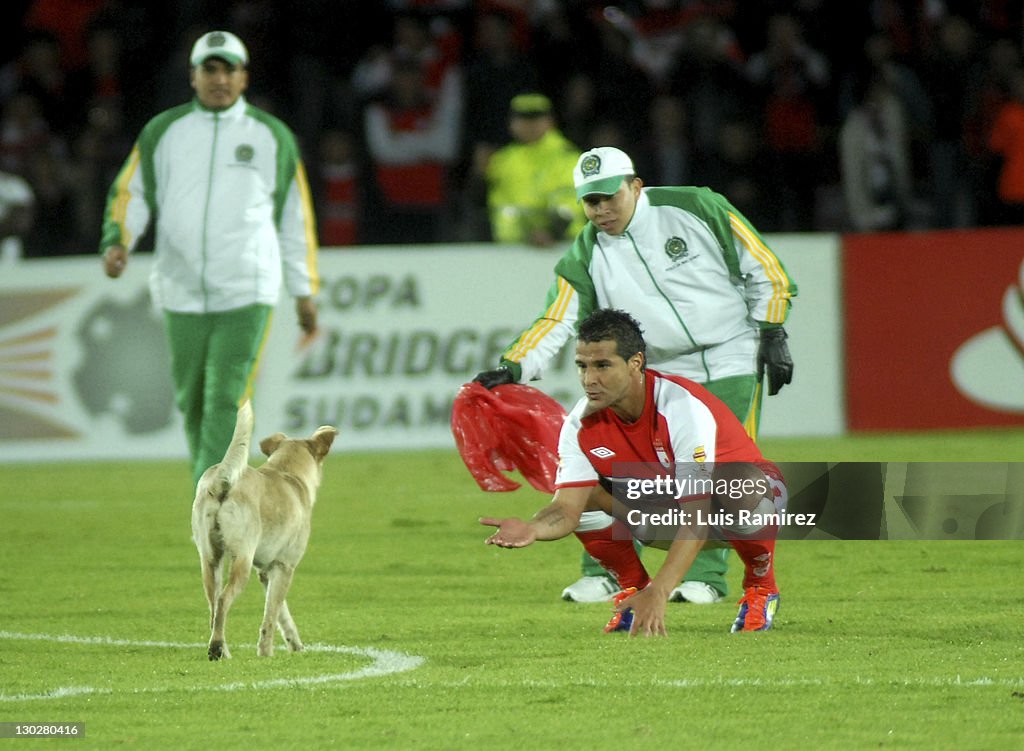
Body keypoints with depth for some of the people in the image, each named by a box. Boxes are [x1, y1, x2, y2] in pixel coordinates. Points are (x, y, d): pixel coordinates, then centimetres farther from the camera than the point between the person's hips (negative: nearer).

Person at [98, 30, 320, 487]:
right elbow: (130, 193, 8)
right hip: (182, 292, 2)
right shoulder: (163, 132, 9)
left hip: (246, 293, -2)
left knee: (225, 401, -13)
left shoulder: (272, 137, 8)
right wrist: (117, 244, -13)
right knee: (192, 401, 8)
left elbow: (295, 217, 13)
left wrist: (304, 292, 13)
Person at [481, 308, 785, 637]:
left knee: (743, 493, -40)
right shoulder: (581, 424, -18)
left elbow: (697, 518, -39)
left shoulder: (685, 409, -34)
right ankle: (633, 585, 2)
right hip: (665, 513, 5)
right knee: (585, 493, -21)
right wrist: (532, 529, -47)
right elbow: (567, 508, -22)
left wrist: (657, 594, -49)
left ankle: (761, 585, -10)